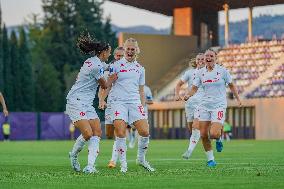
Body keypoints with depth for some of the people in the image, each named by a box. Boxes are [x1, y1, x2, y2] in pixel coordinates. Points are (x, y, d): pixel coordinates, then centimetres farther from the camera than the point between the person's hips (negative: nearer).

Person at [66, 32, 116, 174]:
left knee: (97, 132, -3)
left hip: (87, 103, 10)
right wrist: (112, 78, 15)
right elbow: (104, 86, -2)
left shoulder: (92, 61, 12)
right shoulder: (97, 66, -17)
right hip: (76, 102, -10)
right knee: (88, 134, -18)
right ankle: (73, 155, 11)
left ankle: (90, 166, -9)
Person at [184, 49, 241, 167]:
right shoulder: (200, 72, 4)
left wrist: (238, 99, 8)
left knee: (214, 134, -17)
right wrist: (188, 95, -15)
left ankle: (219, 137, 21)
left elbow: (231, 85, 8)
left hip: (219, 105, -3)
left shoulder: (222, 71, -3)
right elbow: (194, 87, 5)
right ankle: (210, 159, 14)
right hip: (204, 105, 3)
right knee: (203, 135, -2)